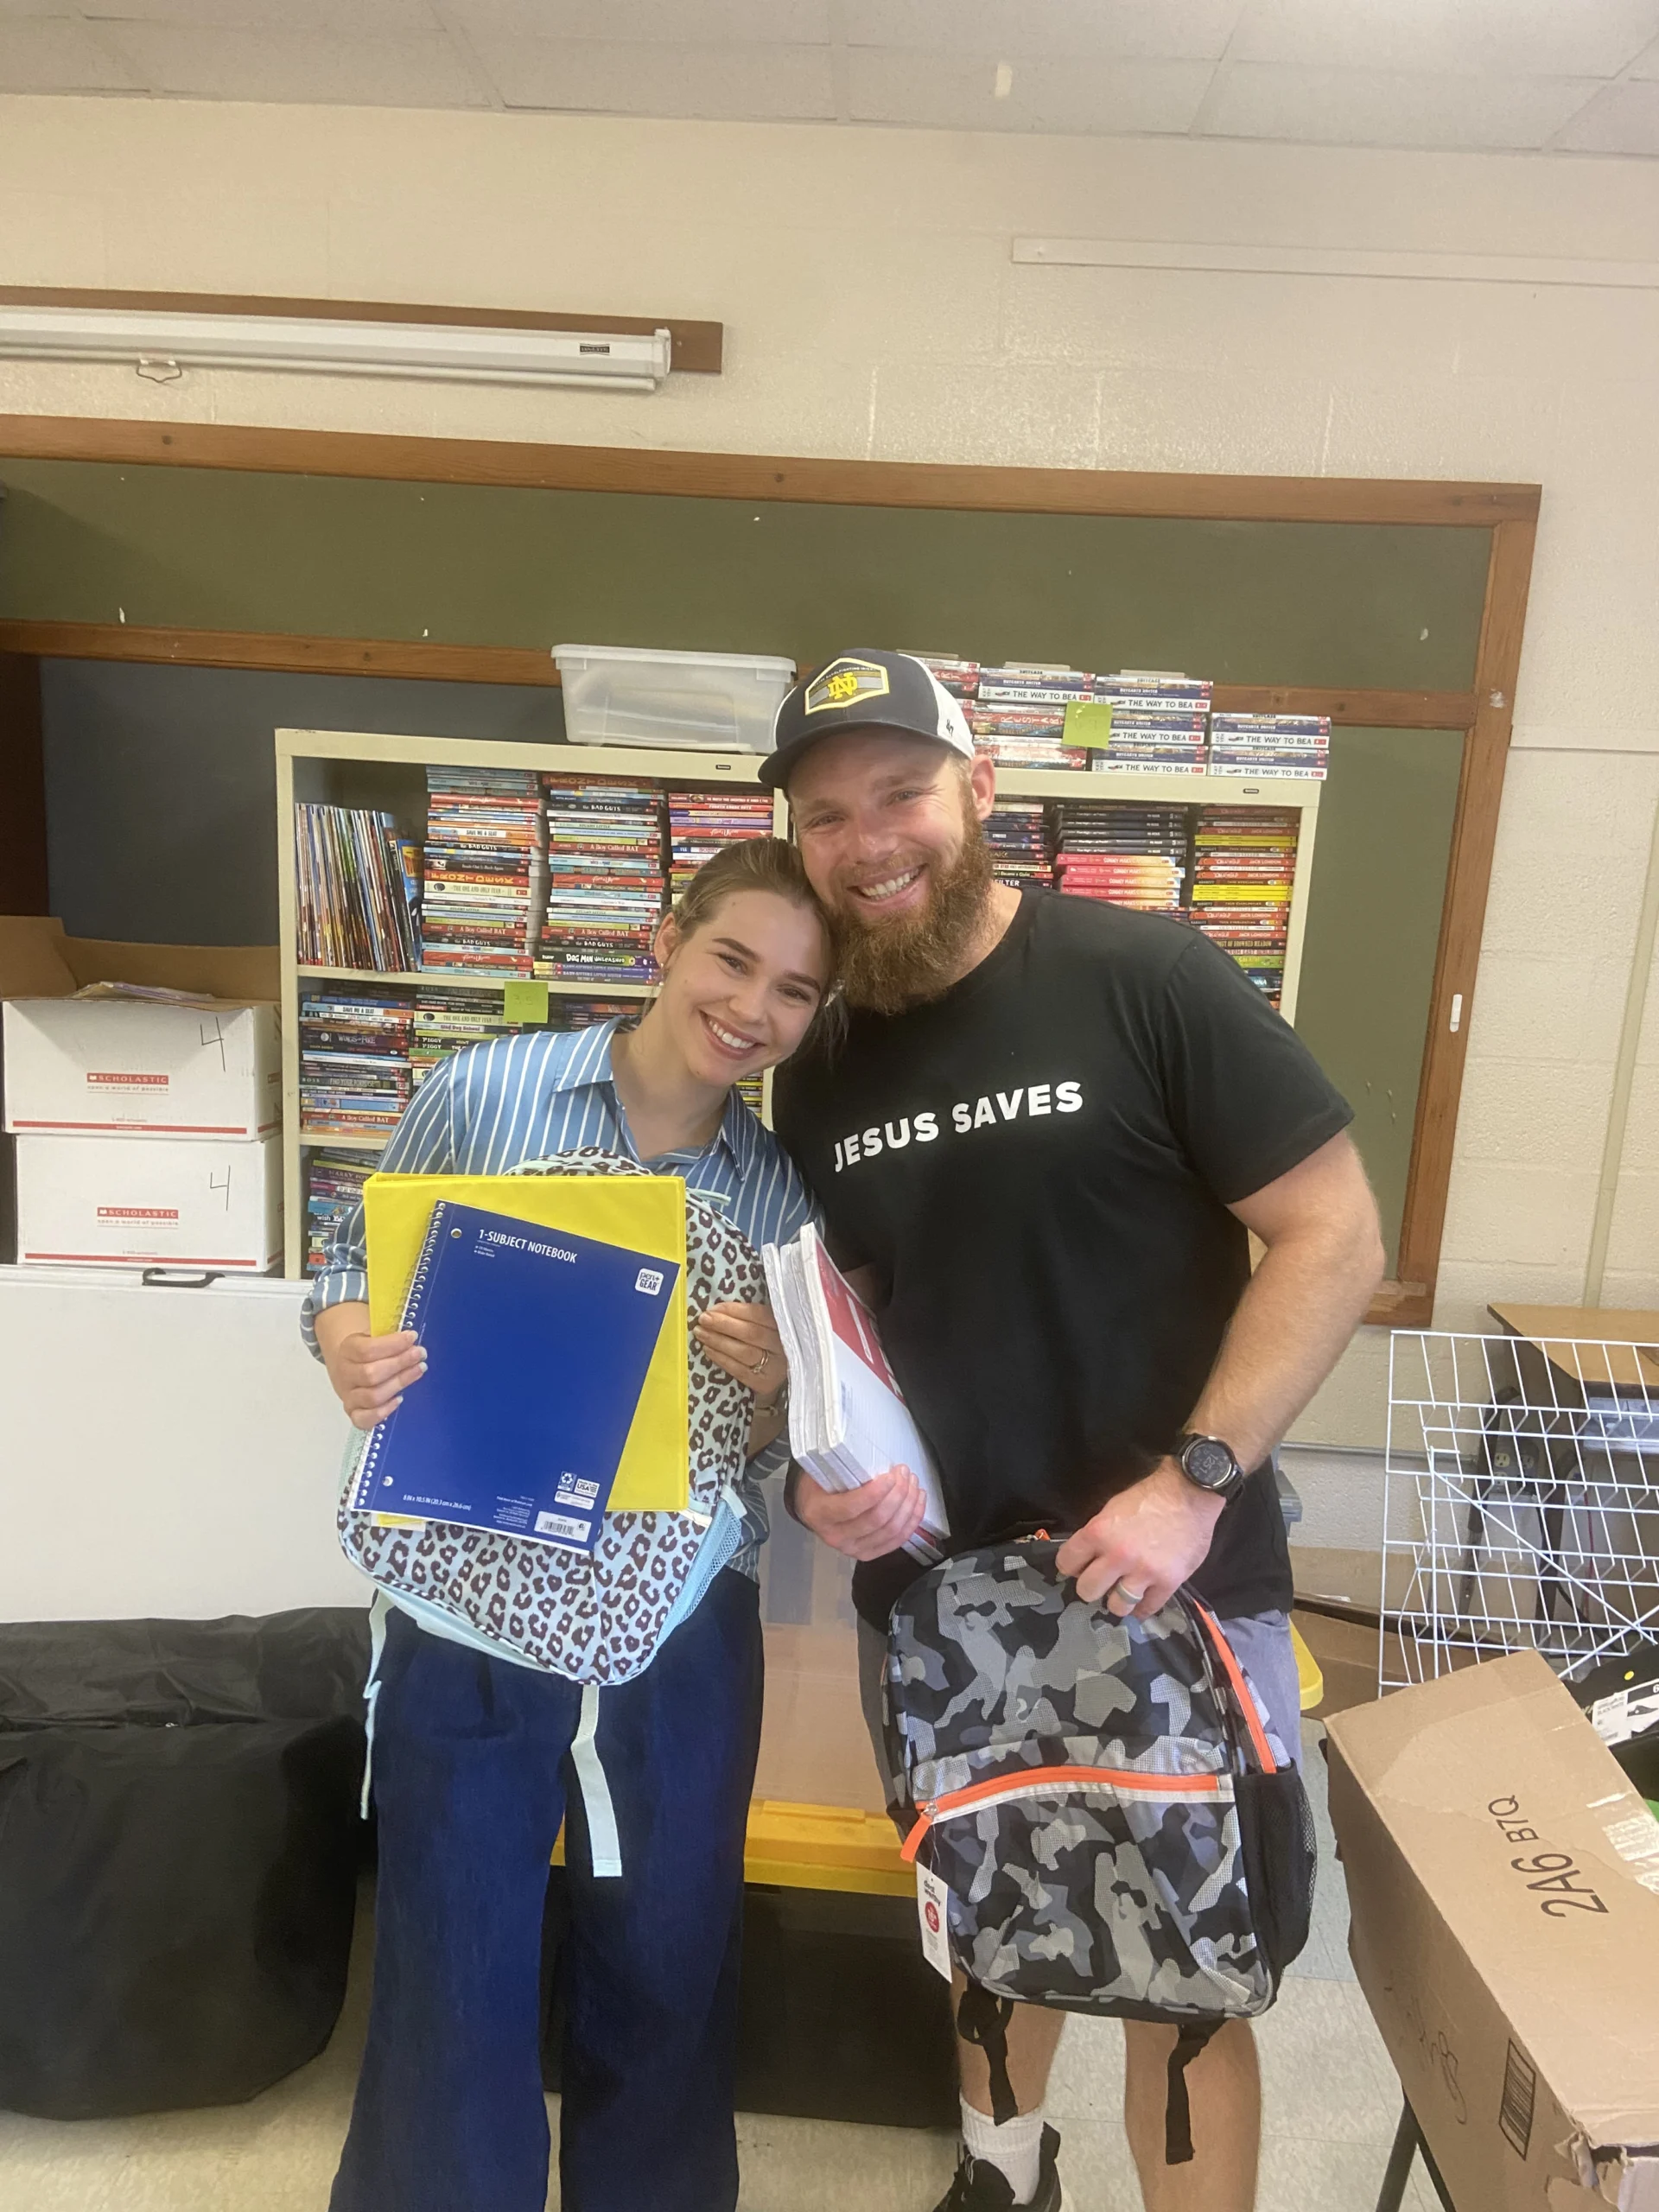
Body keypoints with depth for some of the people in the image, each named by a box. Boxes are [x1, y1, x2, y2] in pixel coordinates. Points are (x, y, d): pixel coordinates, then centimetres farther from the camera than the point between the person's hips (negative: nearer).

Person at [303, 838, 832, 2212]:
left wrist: (772, 1388, -18)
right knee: (452, 1981, 13)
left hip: (682, 1631, 3)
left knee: (667, 1973, 20)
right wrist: (353, 1352, -20)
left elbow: (773, 1450, 3)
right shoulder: (482, 1092, -10)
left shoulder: (785, 1194, -2)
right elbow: (357, 1270, 1)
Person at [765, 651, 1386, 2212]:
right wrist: (828, 1464, -8)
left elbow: (1334, 1235, -14)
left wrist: (1192, 1483, -20)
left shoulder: (1145, 980, -15)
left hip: (1173, 1591, -5)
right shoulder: (819, 1074, 2)